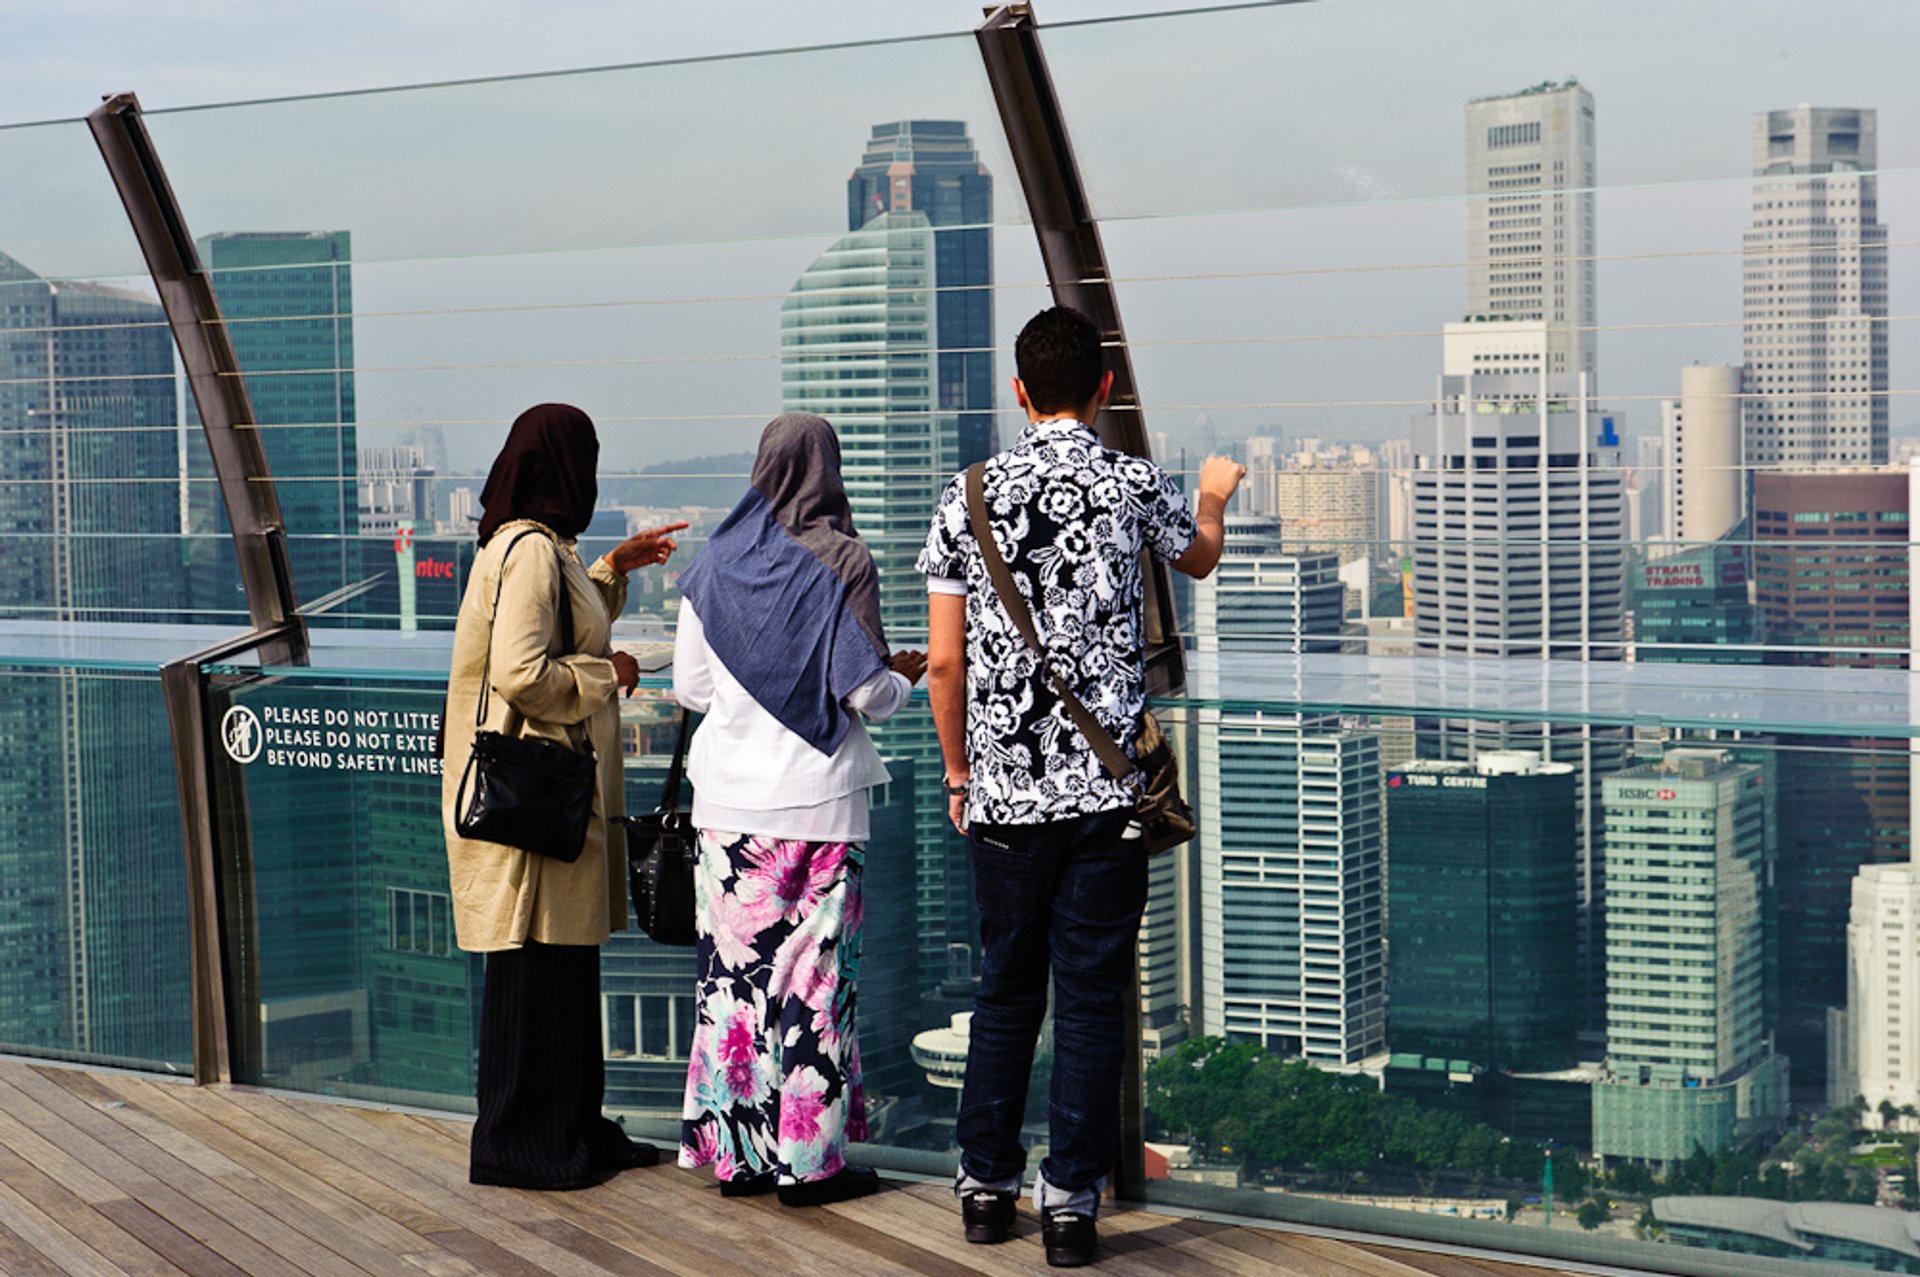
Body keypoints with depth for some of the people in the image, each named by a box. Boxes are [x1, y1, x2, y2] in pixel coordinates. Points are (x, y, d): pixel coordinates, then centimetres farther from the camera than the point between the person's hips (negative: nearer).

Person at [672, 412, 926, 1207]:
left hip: (729, 798, 4)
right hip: (817, 796, -3)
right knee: (814, 971, 2)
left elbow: (689, 687, 7)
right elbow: (865, 693, -10)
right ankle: (809, 1157, 6)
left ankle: (737, 1153, 13)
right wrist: (904, 679, 11)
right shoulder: (842, 562, -9)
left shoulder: (715, 564, 2)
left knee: (735, 963, 8)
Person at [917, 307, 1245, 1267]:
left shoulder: (969, 495, 2)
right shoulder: (1135, 485, -2)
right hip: (1106, 789, -2)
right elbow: (1200, 557, 21)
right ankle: (1070, 1203, 3)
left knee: (1006, 988, 15)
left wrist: (959, 772, 16)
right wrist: (1214, 495, 44)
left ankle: (986, 1185, 22)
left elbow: (944, 660, 3)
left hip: (1003, 790, 2)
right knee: (1092, 998, 2)